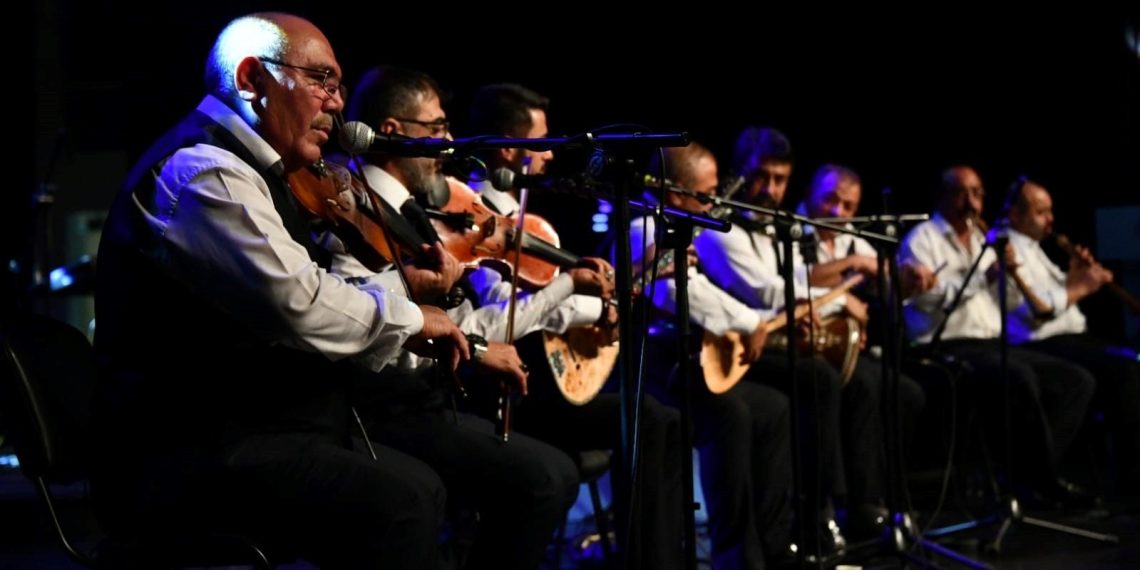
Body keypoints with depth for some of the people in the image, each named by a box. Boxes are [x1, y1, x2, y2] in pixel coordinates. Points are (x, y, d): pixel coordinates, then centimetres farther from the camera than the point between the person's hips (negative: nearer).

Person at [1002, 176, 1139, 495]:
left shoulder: (1033, 250, 23)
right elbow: (1034, 309, -20)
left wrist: (1073, 276, 5)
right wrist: (1080, 287, -14)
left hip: (1071, 338, 10)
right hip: (1042, 346, -10)